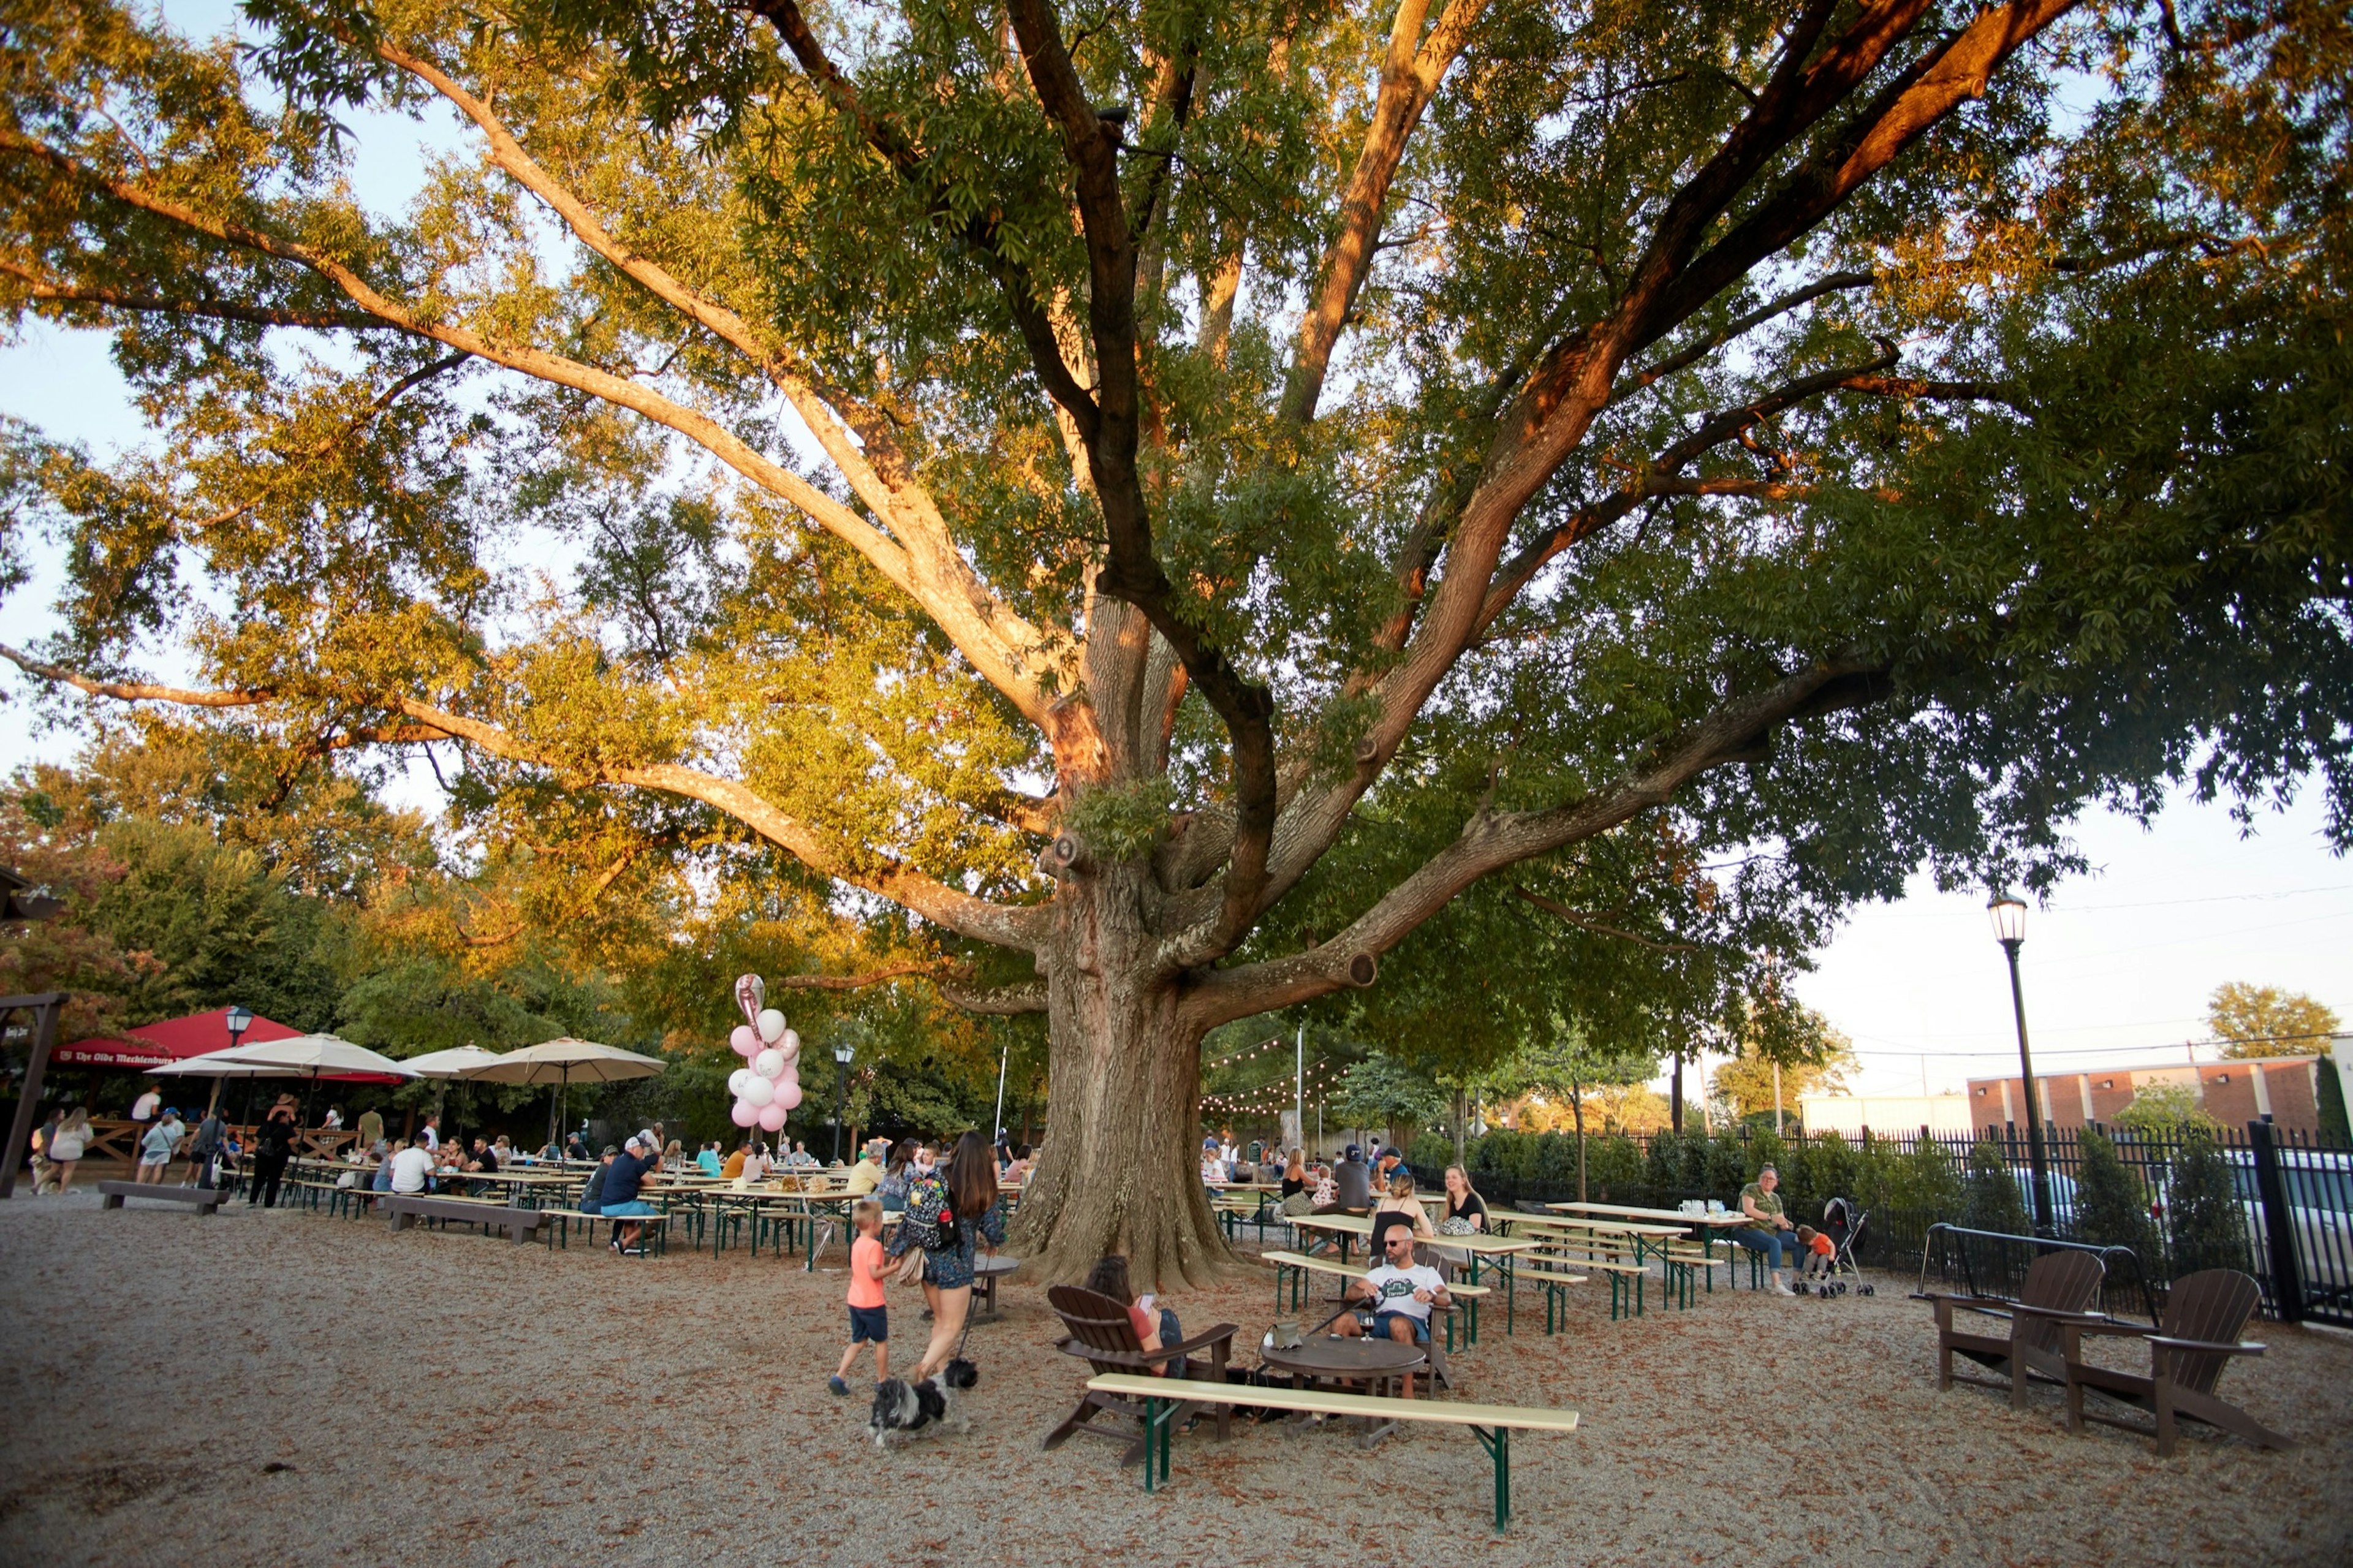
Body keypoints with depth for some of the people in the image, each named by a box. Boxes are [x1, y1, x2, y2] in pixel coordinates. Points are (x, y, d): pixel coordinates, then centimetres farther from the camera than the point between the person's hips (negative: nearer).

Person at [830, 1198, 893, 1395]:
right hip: (872, 1303, -8)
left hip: (855, 1301, 8)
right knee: (882, 1341, 10)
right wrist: (894, 1267, -15)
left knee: (858, 1341, 17)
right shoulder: (874, 1245, -19)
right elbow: (875, 1273, -24)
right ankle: (882, 1380, 19)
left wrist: (886, 1261, 13)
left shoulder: (856, 1244, 8)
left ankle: (839, 1376, 6)